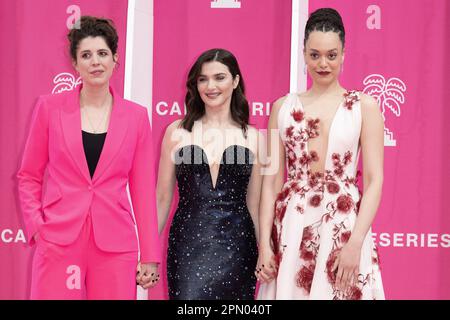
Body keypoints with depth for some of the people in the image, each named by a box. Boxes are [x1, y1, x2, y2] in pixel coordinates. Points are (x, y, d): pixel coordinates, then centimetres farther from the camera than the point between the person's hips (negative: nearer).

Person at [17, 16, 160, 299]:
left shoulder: (136, 116, 5)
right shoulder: (50, 107, 2)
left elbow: (143, 189, 7)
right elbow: (29, 177, 9)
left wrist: (151, 256, 5)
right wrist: (36, 227, -4)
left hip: (116, 245, 1)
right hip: (58, 241, -1)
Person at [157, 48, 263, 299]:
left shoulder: (253, 137, 5)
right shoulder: (177, 132, 5)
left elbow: (254, 204, 9)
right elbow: (163, 198, 7)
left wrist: (265, 254, 5)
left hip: (236, 246, 1)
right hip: (188, 243, -1)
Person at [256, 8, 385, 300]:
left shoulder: (364, 106, 1)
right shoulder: (283, 107, 7)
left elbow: (374, 180, -4)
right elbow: (272, 180, 4)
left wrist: (355, 243, -14)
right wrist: (264, 243, -3)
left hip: (344, 227, -2)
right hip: (291, 228, 2)